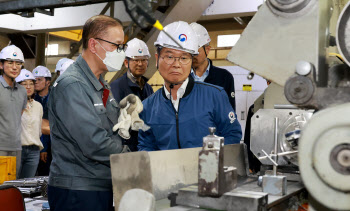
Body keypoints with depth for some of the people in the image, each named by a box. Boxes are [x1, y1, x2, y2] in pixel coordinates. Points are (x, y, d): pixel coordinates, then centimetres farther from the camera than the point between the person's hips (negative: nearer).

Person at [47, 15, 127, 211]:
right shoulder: (71, 85, -19)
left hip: (103, 187, 9)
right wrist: (125, 151, -8)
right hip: (77, 193, -9)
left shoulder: (102, 86, 12)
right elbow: (95, 145, -24)